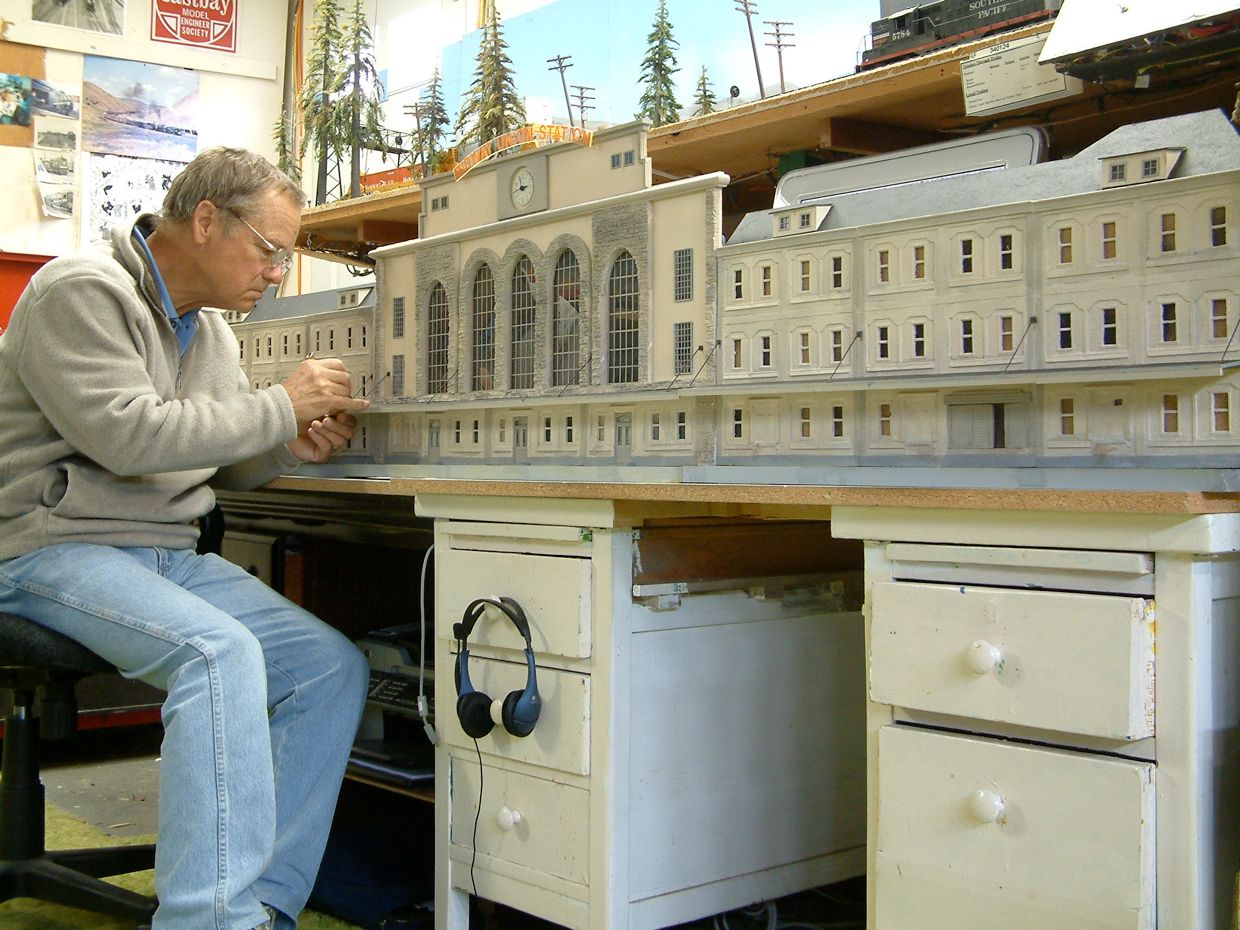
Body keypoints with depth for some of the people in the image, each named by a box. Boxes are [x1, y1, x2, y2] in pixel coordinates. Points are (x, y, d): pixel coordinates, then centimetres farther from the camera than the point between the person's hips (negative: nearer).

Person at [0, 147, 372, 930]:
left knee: (334, 666, -9)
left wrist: (291, 449, 0)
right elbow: (129, 434, -22)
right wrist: (281, 407, -16)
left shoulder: (209, 327, 17)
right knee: (223, 653, -34)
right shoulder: (83, 293, -10)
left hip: (169, 554, 8)